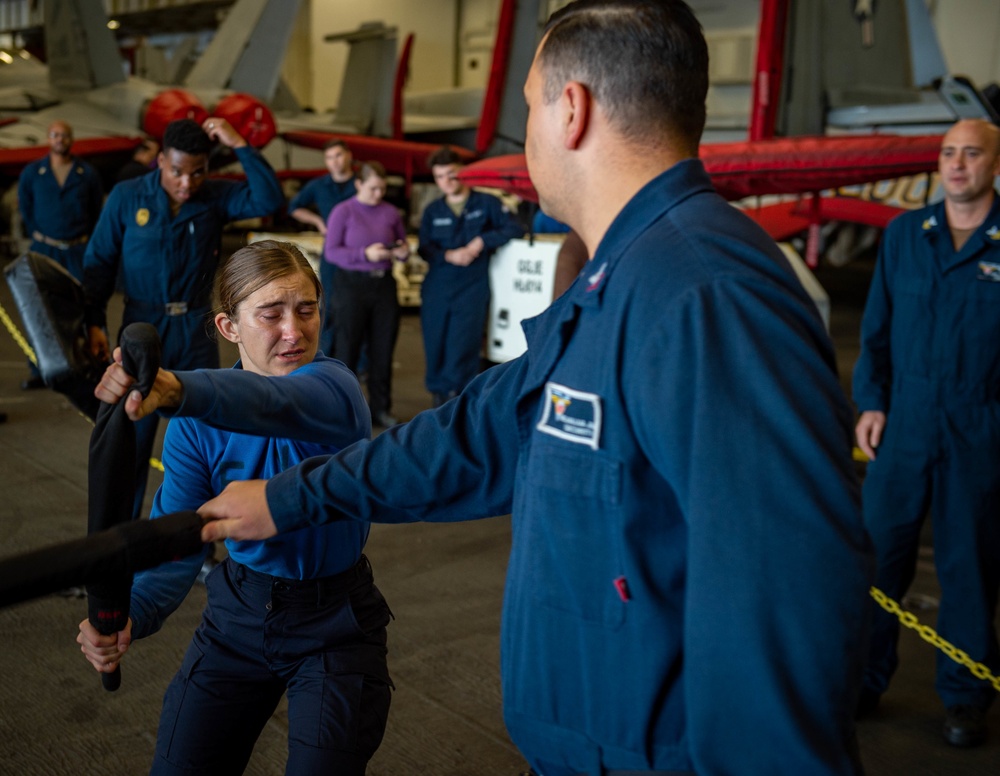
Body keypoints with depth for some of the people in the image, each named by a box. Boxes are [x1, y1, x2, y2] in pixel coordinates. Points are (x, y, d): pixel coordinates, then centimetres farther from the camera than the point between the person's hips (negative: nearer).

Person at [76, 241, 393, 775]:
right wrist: (131, 615, -38)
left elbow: (274, 403, -46)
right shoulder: (195, 425, -8)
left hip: (334, 625, -3)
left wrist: (176, 390, -66)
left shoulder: (334, 387, -22)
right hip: (239, 611, 4)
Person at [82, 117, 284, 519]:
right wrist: (95, 322, -8)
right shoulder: (127, 196, -6)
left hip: (197, 332, 2)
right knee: (131, 435, 6)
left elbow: (269, 199, -18)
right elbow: (99, 261, -2)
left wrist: (239, 145, -23)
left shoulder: (216, 196, -3)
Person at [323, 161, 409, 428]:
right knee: (347, 348, 1)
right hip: (351, 284, -3)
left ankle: (380, 408, 19)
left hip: (384, 284, 4)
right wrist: (365, 254, -20)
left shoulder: (390, 212, 6)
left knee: (383, 348, 7)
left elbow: (402, 243, 16)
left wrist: (403, 251, -9)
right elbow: (330, 251, -7)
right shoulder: (343, 211, -4)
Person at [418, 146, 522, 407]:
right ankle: (438, 395, 16)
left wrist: (482, 241, -13)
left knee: (463, 348, -9)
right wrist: (449, 255, -13)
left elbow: (513, 229, -3)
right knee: (435, 346, 3)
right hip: (437, 289, 3)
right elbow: (425, 248, 6)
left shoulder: (486, 203, 5)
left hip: (472, 289, -3)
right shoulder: (432, 211, 13)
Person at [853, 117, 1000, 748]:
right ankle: (865, 680, 21)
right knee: (879, 550, 6)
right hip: (902, 422, 3)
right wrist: (871, 401, 2)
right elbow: (877, 327, 10)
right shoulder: (904, 234, 7)